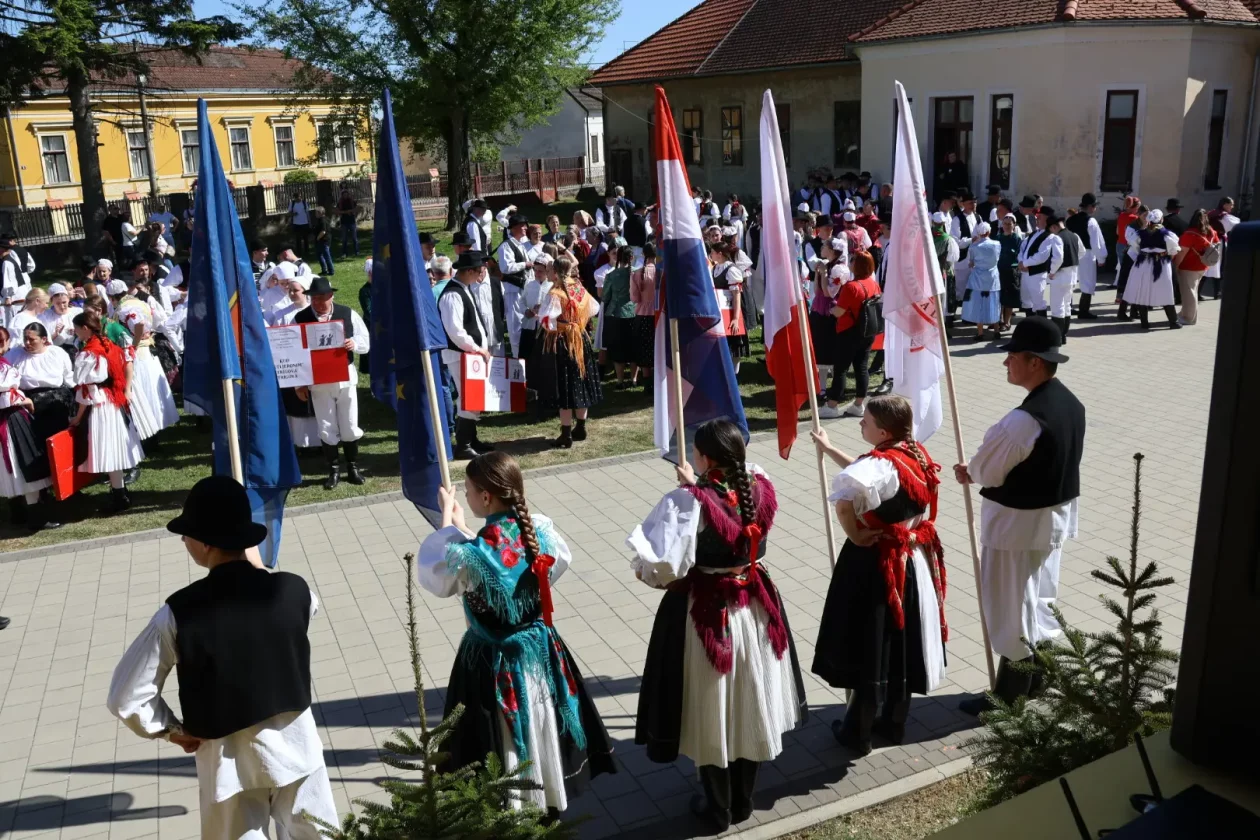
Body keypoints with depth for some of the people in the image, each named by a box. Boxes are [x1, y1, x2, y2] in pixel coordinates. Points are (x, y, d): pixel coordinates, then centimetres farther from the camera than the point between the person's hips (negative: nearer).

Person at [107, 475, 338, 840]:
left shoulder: (179, 614, -19)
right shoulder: (293, 589, -15)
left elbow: (126, 699, -12)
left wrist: (175, 732, 3)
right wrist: (258, 570, 18)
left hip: (228, 758, -1)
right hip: (293, 743, 1)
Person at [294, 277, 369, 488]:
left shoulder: (347, 313, -2)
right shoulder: (300, 319, -5)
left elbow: (366, 340, 3)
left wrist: (354, 343, -20)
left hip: (346, 378, 1)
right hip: (317, 381, -1)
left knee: (350, 427, 9)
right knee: (327, 428, 7)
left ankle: (353, 467, 23)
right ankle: (333, 471, 18)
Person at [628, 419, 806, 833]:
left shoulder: (687, 502, -25)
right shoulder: (761, 489, -9)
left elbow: (664, 568, -29)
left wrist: (643, 568, -9)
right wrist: (696, 486, 17)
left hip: (703, 615, -5)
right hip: (755, 610, 5)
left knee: (711, 714, 13)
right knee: (749, 706, 20)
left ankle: (719, 808, 31)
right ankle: (742, 802, 38)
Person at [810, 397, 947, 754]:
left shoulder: (880, 464, -25)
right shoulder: (918, 455, 0)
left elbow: (845, 498, -44)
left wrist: (853, 534, -25)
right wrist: (829, 449, 23)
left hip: (877, 564, -8)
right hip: (916, 559, 8)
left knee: (871, 646, 6)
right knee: (903, 642, 19)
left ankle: (858, 732, 22)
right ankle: (894, 723, 36)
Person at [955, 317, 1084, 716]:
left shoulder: (1025, 419, -30)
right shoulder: (1071, 403, 0)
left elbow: (986, 470, -19)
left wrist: (970, 471, 4)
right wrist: (979, 471, 3)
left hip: (1019, 524, -9)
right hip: (1056, 514, 9)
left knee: (1013, 609, 6)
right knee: (1041, 600, 22)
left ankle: (1010, 698, 20)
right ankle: (1037, 683, 38)